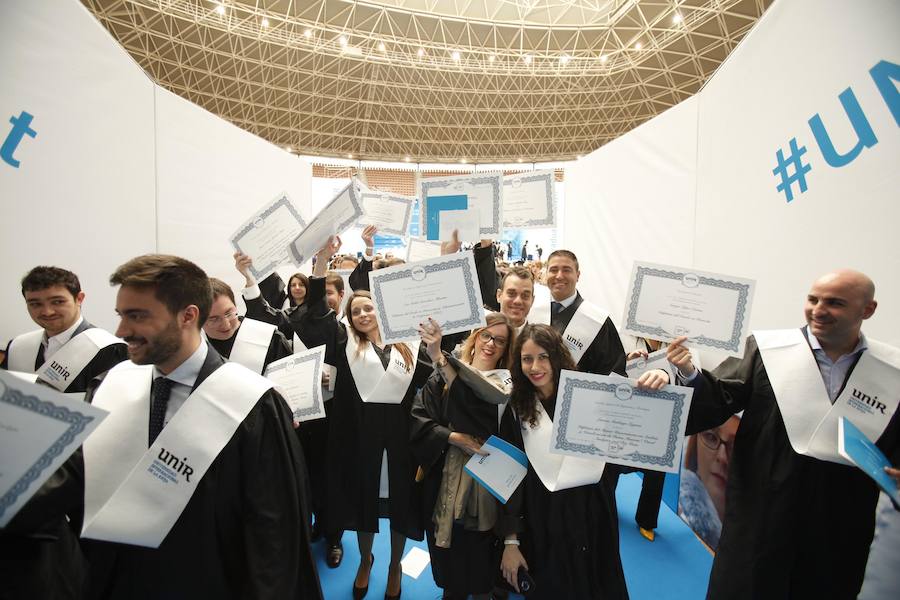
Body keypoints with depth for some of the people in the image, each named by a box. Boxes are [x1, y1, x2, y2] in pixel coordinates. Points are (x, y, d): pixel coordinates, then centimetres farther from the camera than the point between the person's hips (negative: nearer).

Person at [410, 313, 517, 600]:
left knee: (482, 565, 13)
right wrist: (454, 438, -21)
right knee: (450, 566, 17)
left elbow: (475, 406, -21)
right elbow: (418, 419, -6)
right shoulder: (441, 378, 2)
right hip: (446, 482, 1)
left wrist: (440, 358, -29)